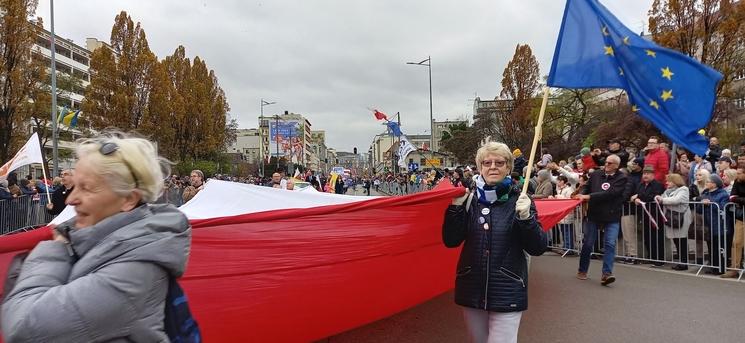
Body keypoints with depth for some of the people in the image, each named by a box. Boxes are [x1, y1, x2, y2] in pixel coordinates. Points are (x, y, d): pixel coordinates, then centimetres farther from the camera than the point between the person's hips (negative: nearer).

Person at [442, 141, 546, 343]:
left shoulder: (519, 200, -5)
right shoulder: (470, 200, 0)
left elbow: (538, 248, -8)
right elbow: (451, 241, -3)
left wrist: (526, 217, -23)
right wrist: (456, 206, -14)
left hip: (507, 292, -3)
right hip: (472, 289, 3)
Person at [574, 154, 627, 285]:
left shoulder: (621, 178, -7)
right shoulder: (595, 174, 3)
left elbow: (610, 193, -19)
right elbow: (587, 188, 13)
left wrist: (589, 196, -22)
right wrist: (582, 195, -11)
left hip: (612, 217, -2)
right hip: (594, 214, 2)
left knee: (610, 244, -10)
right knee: (588, 244, 9)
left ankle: (606, 274, -7)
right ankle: (582, 270, 25)